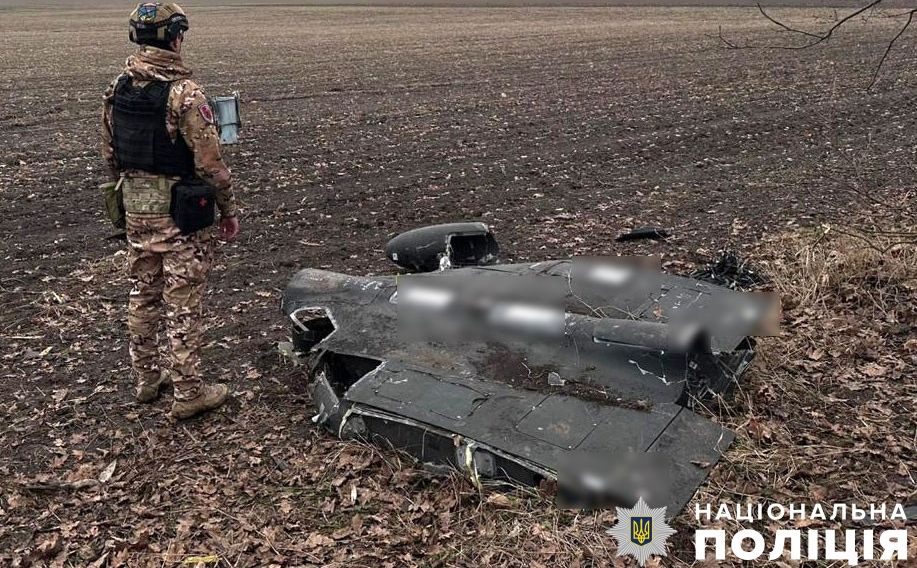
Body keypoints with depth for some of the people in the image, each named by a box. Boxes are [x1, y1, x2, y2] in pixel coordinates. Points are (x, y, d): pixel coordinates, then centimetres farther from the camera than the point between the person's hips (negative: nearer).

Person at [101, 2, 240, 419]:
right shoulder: (184, 93, -19)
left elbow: (109, 154, 11)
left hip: (135, 208, 7)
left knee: (143, 294, 18)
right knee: (183, 304, 2)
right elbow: (210, 163, -18)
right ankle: (188, 393, 12)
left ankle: (146, 376, 32)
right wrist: (229, 211, -7)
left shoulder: (116, 89, 3)